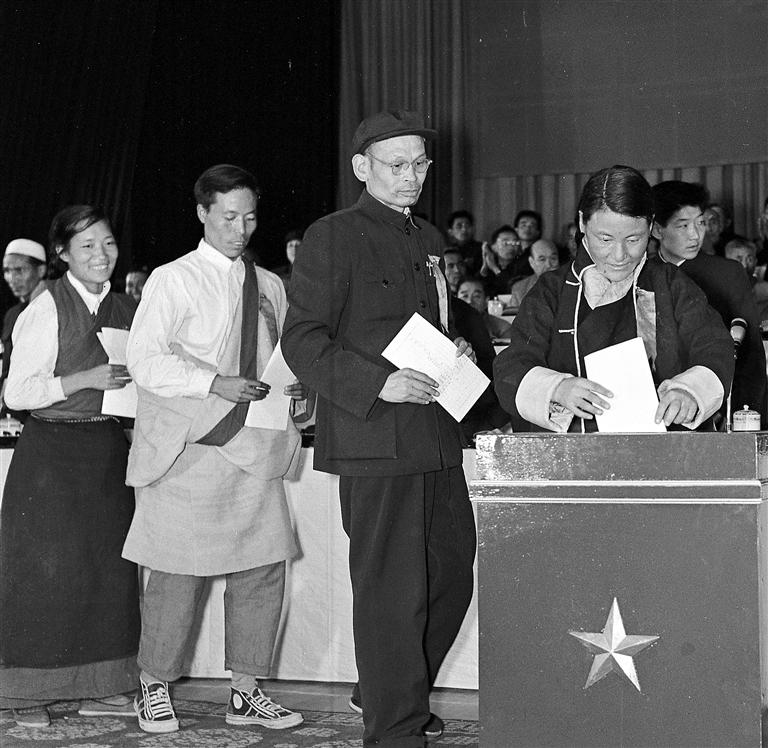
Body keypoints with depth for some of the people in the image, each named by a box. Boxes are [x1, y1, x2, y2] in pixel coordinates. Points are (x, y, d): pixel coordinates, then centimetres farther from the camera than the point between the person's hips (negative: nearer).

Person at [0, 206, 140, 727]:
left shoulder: (126, 310, 10)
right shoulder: (48, 309, -8)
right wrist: (83, 380, -19)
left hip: (110, 449, 6)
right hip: (52, 453, -5)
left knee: (110, 565, 5)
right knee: (47, 568, -3)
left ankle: (101, 688, 14)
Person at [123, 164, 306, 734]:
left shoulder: (270, 286, 15)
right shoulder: (172, 281, -2)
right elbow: (145, 360, -10)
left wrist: (296, 384, 1)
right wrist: (214, 383, -21)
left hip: (254, 448, 5)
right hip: (189, 449, -5)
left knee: (264, 569, 4)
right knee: (178, 574, -1)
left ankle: (247, 692, 16)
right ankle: (155, 690, 15)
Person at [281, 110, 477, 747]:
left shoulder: (429, 240, 20)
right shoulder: (333, 238, -4)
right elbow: (303, 340, -10)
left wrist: (455, 352, 9)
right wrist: (377, 382, -21)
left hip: (436, 437, 8)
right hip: (375, 440, -8)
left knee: (453, 574, 14)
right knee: (392, 590, -4)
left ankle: (385, 689, 33)